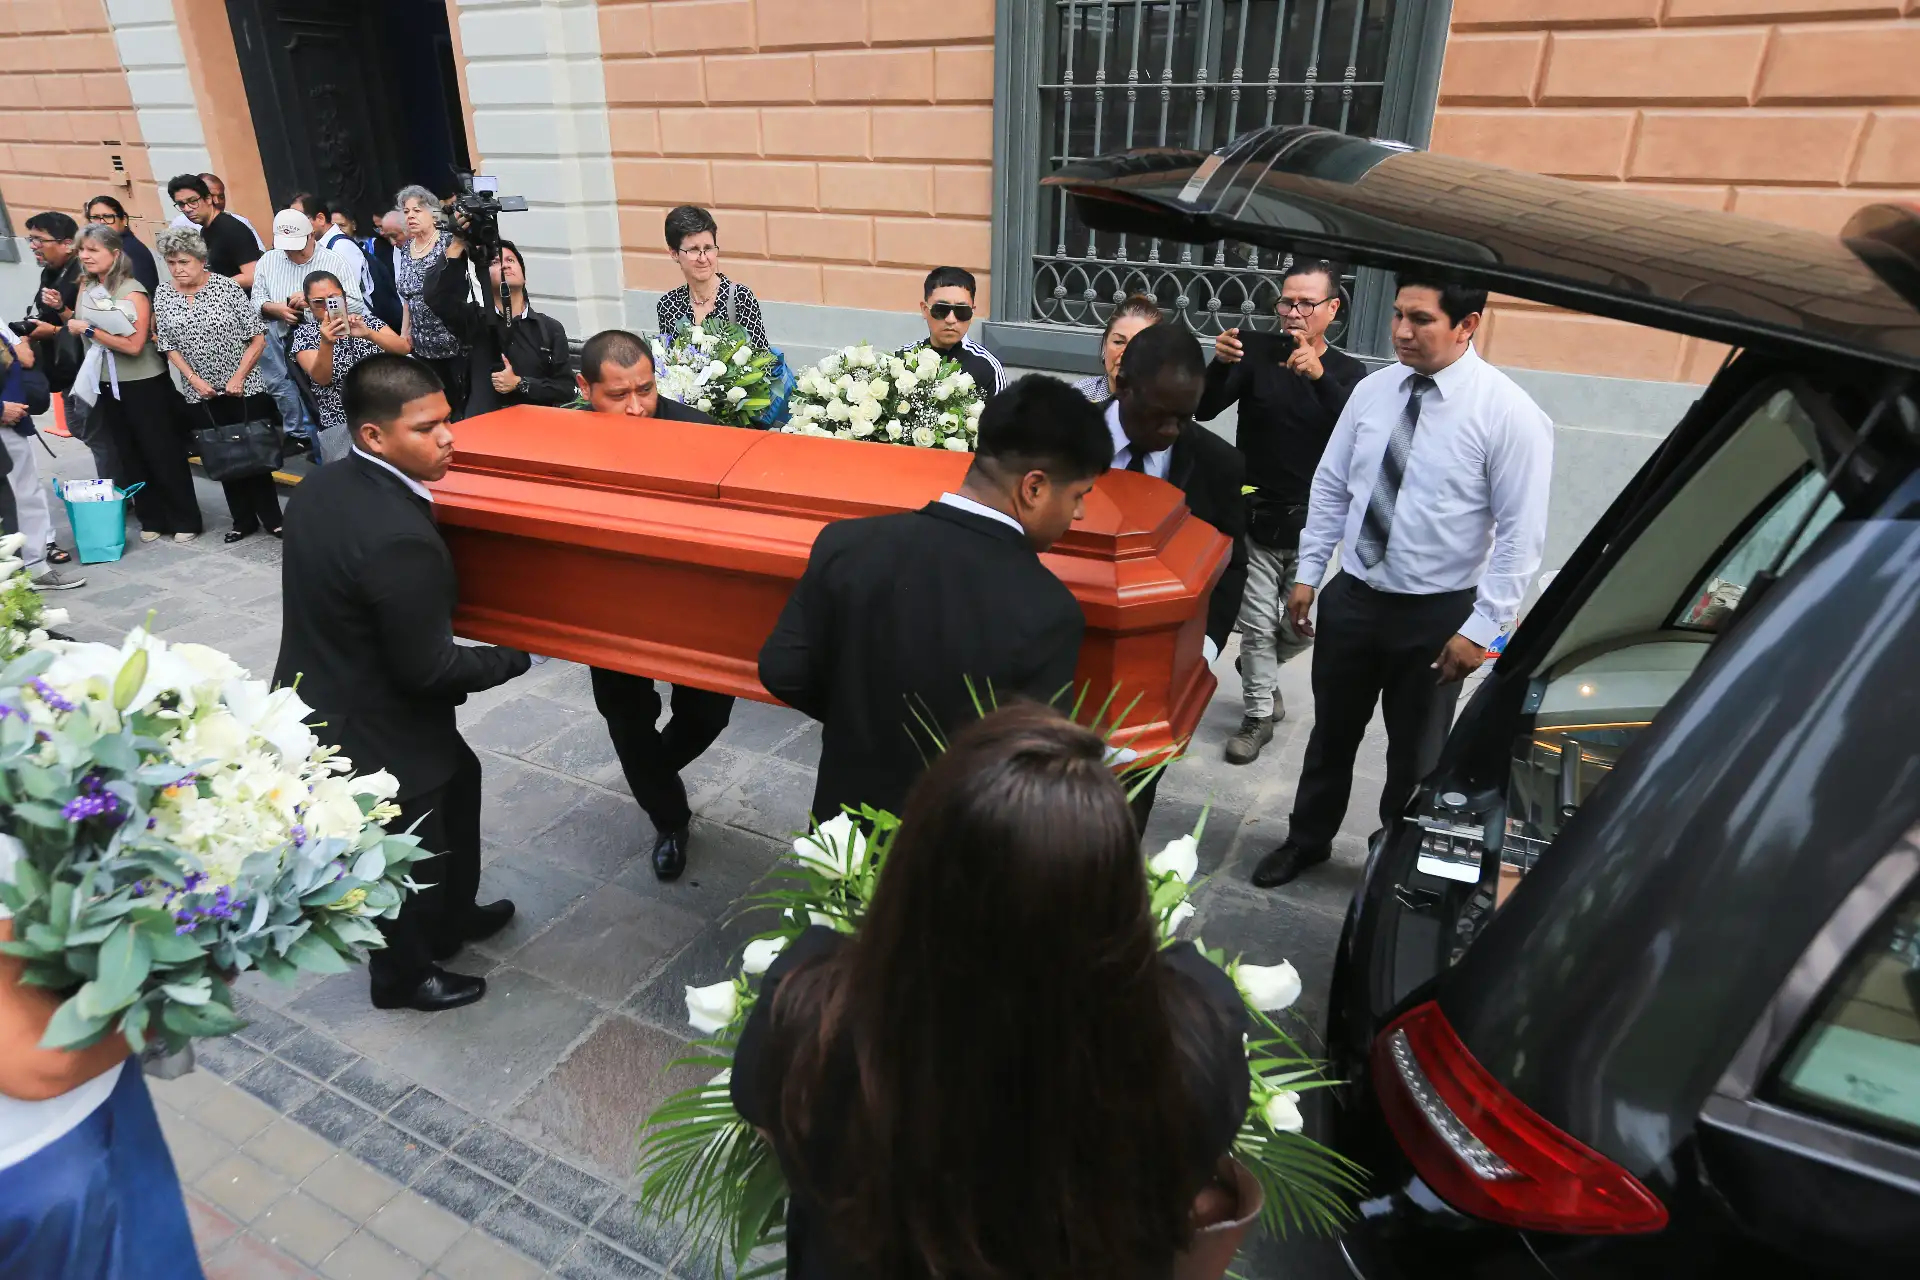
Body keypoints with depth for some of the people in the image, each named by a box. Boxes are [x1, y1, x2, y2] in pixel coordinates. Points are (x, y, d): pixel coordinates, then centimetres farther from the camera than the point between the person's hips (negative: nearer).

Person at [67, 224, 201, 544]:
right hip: (107, 384, 7)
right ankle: (151, 519, 20)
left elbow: (134, 345, -21)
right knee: (130, 456, 11)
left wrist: (89, 330, -16)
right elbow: (80, 328, 20)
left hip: (144, 384, -7)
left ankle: (185, 520, 9)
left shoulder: (132, 291, -13)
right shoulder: (87, 288, 7)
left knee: (163, 453, 0)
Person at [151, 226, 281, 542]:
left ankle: (271, 517, 12)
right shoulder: (163, 295, 2)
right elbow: (169, 347, 5)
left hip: (245, 387, -3)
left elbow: (258, 338, -8)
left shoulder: (227, 287, -8)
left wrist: (238, 378, -14)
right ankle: (243, 519, 18)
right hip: (201, 394, 3)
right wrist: (195, 380, -8)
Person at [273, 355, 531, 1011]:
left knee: (457, 776, 29)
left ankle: (450, 915, 49)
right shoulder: (399, 537, -34)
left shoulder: (320, 486, -5)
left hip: (317, 701, 9)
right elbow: (427, 669, -27)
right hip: (371, 733, -9)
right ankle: (404, 975, 44)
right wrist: (515, 659, -11)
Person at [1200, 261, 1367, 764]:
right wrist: (1219, 364, -34)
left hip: (1311, 523, 2)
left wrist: (1319, 375, -32)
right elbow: (1204, 410, -14)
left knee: (1303, 626, 11)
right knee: (1258, 624, 3)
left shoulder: (1349, 373, 1)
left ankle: (1257, 671, 42)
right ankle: (1258, 716, 21)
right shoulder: (1257, 352, -2)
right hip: (1255, 519, -1)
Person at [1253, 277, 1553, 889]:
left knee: (1416, 752, 16)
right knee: (1331, 732, 19)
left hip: (1436, 614, -3)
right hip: (1352, 596, 4)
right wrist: (1307, 574, 5)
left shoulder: (1508, 412, -15)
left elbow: (1521, 534, -13)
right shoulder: (1372, 390, -2)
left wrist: (1481, 627, -16)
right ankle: (1307, 840, 42)